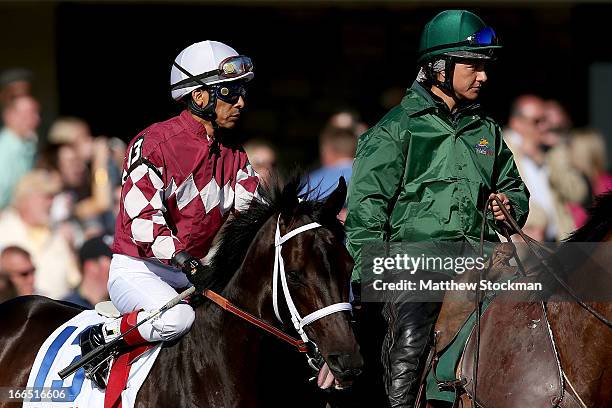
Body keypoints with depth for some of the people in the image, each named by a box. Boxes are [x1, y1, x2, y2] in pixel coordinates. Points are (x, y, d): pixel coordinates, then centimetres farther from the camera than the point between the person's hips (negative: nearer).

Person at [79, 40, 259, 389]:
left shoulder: (233, 155, 11)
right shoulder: (155, 144, -14)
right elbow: (144, 217, -23)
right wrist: (184, 260, -36)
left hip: (194, 273, 8)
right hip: (138, 269, -7)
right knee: (175, 318, -37)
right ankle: (101, 339, -13)